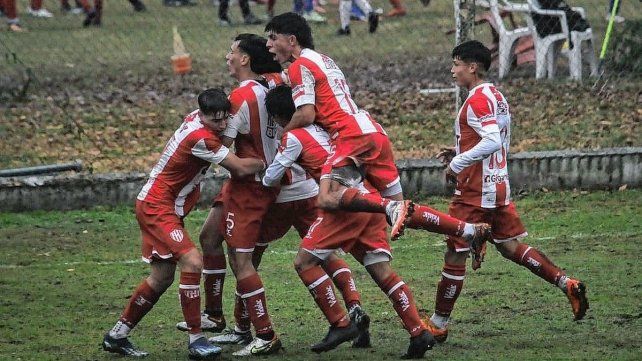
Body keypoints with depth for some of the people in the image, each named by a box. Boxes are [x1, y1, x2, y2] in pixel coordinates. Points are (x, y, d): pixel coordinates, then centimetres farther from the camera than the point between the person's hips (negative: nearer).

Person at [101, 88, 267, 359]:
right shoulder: (200, 138, -25)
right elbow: (241, 169, -19)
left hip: (154, 206, 10)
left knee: (162, 278, 13)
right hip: (157, 207, -10)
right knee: (192, 262, -22)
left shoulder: (197, 117, 0)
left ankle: (116, 336, 23)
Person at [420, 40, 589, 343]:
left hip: (475, 192, -9)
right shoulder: (497, 96, 14)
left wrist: (456, 164, -20)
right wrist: (459, 153, 14)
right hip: (500, 187, 10)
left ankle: (438, 326, 5)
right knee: (510, 247, 16)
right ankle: (567, 284, 6)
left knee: (455, 255, -1)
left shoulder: (477, 100, -16)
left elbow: (492, 142, -28)